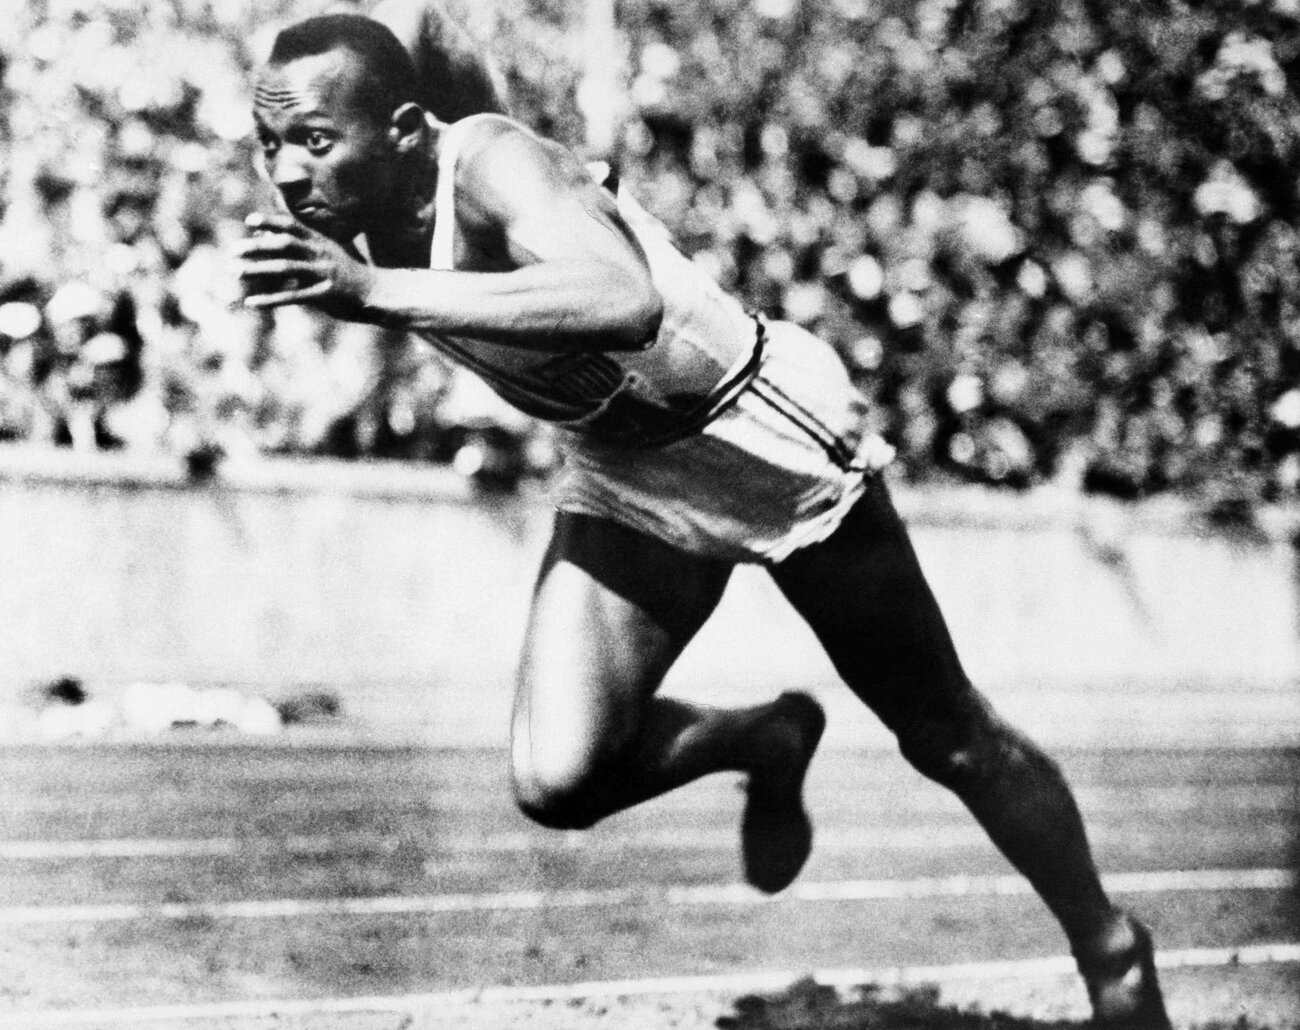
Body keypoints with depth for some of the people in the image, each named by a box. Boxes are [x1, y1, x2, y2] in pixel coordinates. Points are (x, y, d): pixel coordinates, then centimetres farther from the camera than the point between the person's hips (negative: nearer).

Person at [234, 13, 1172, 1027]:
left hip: (770, 441, -6)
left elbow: (625, 302, -54)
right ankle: (764, 742, 17)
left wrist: (374, 293, -55)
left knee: (951, 741, 9)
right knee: (558, 782, -13)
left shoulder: (492, 165, -33)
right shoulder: (347, 218, -11)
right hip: (623, 481, 6)